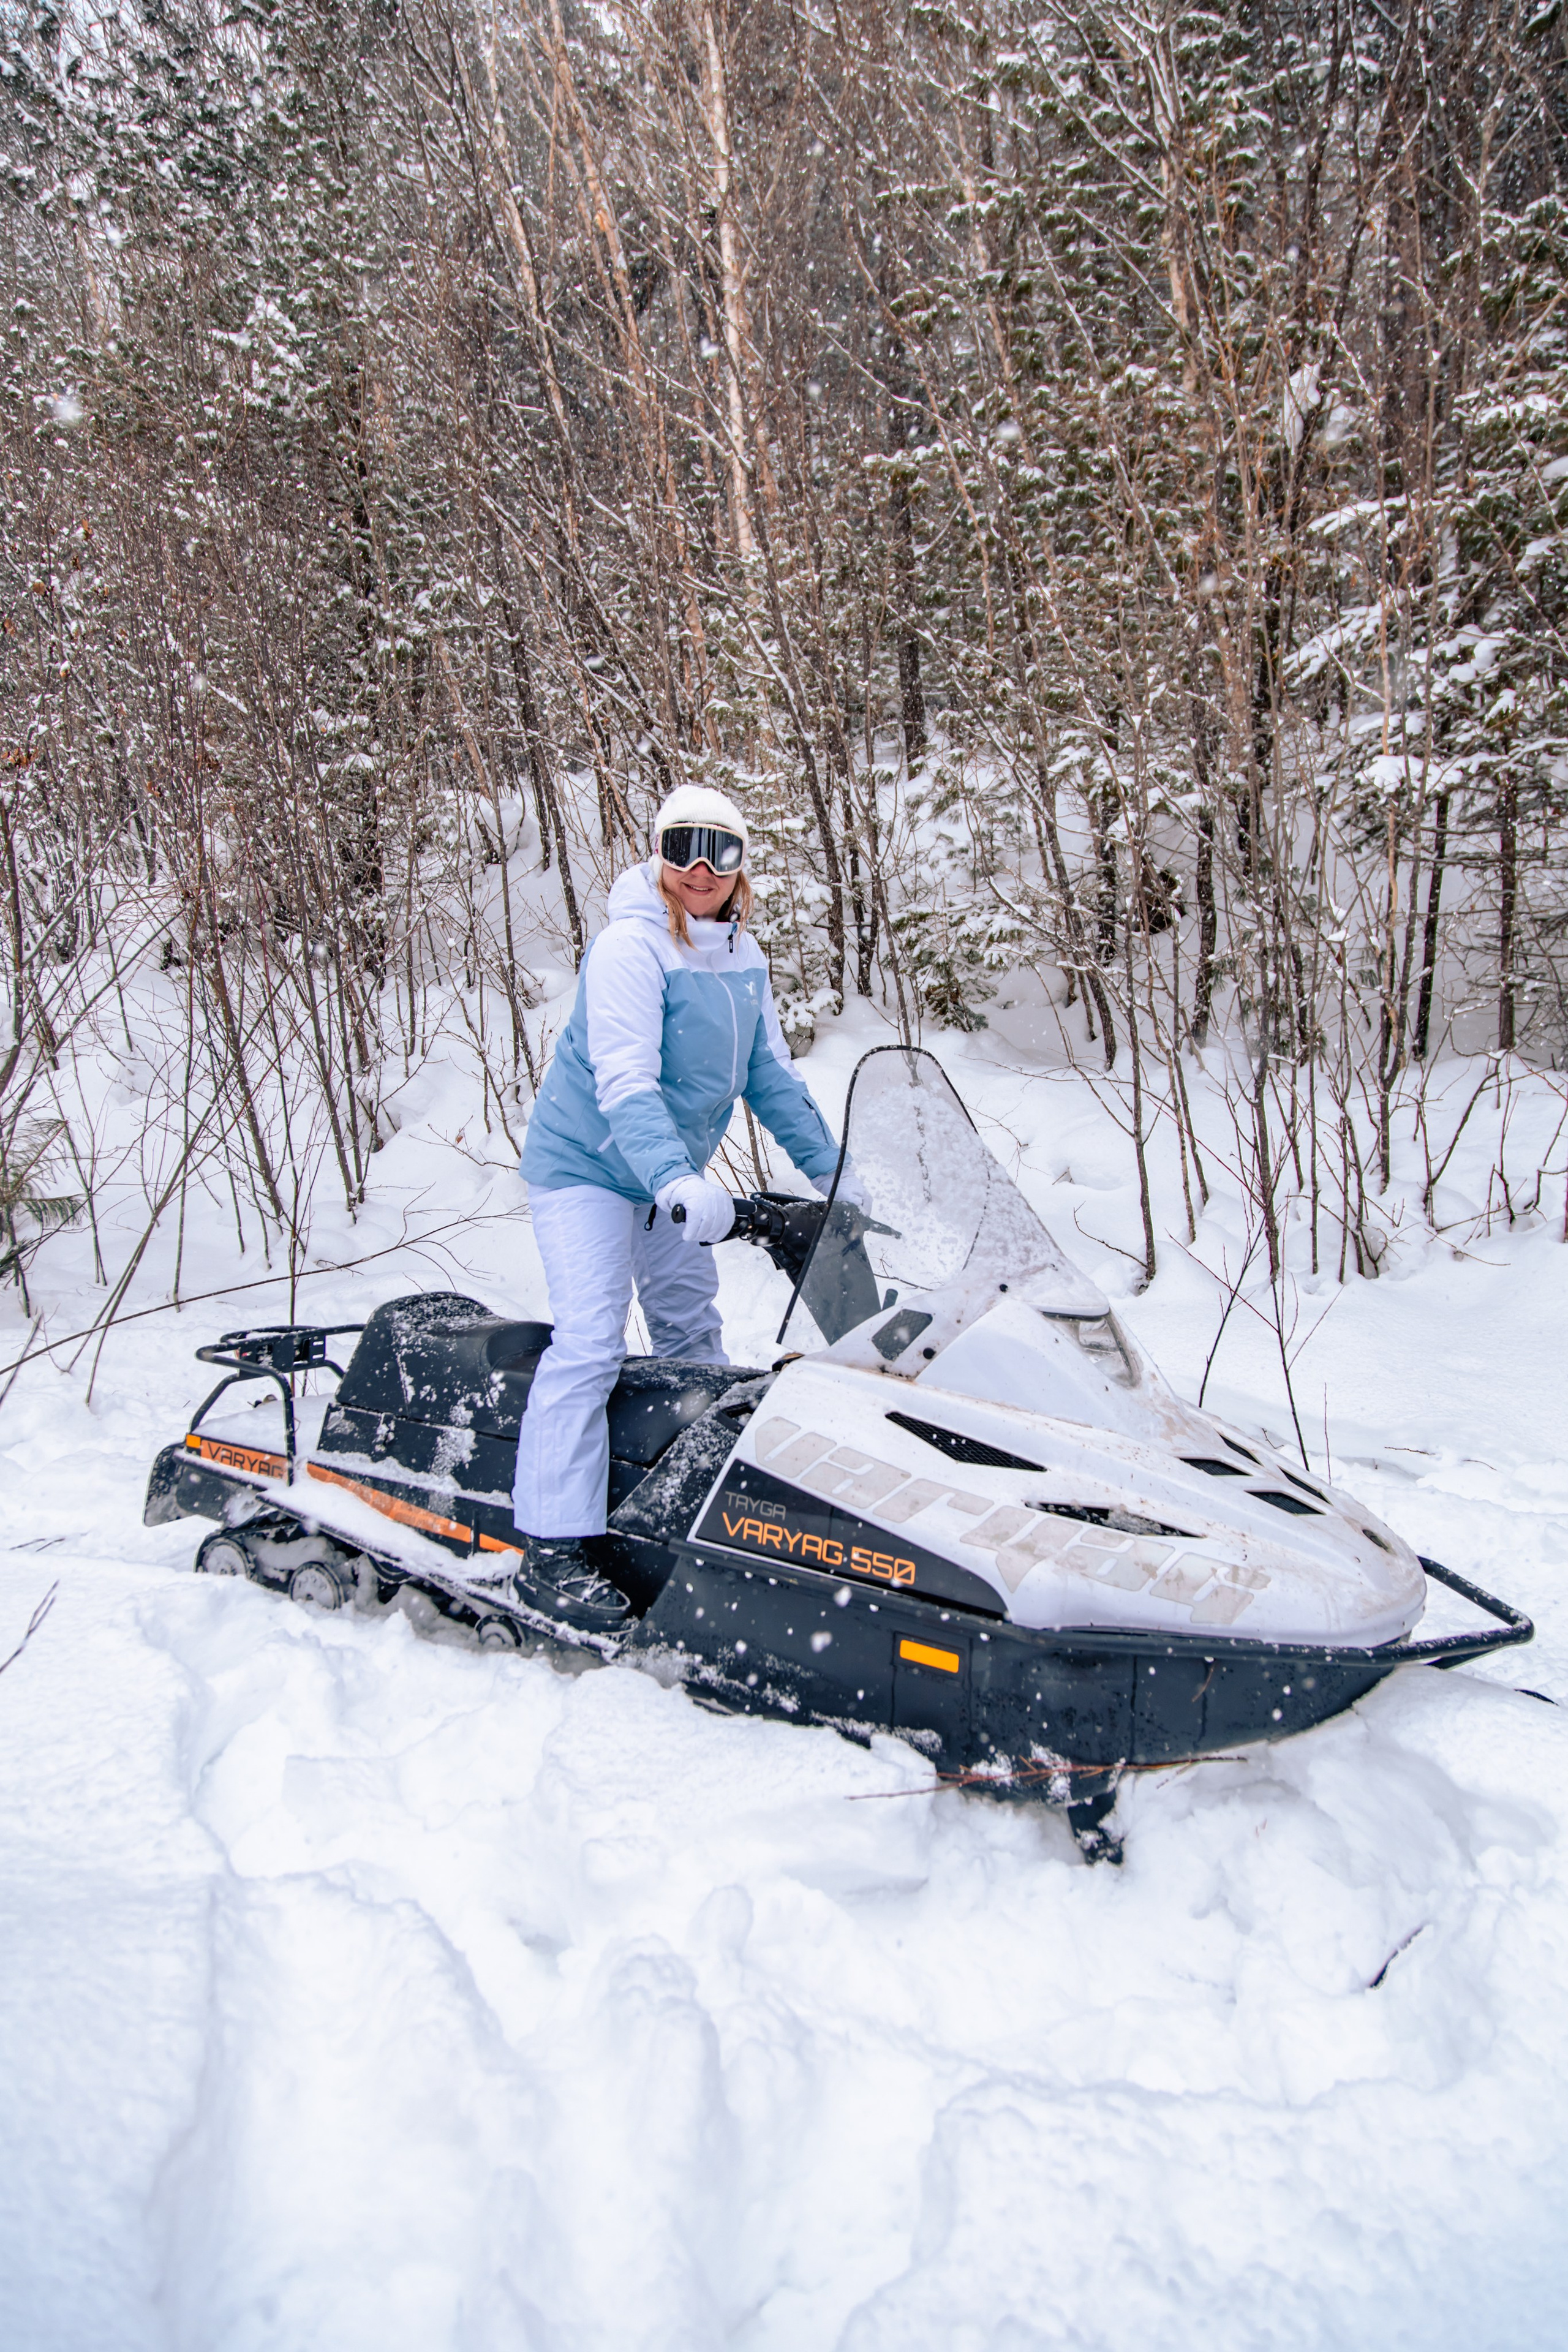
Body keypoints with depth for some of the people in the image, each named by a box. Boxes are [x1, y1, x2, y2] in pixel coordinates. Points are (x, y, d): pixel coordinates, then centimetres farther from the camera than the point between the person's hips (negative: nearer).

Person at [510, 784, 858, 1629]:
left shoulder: (742, 956, 2)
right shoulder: (630, 949, -22)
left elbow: (770, 1075, 9)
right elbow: (624, 1083, -32)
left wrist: (833, 1171, 5)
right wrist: (679, 1181, -46)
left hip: (669, 1173, 8)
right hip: (585, 1165, -8)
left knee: (691, 1330, 17)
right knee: (590, 1341, -17)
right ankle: (549, 1549, -13)